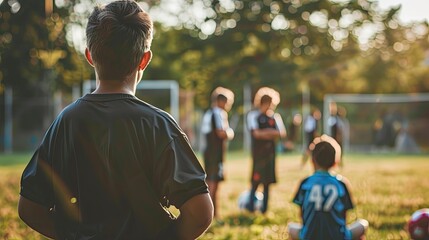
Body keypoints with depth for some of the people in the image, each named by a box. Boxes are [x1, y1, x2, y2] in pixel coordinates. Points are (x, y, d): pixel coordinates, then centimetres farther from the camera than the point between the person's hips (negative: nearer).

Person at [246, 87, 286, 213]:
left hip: (270, 151, 4)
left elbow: (282, 133, 4)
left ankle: (264, 208, 11)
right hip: (258, 150, -4)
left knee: (268, 180, 5)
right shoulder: (253, 115, -1)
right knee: (256, 179, -9)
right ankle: (251, 206, 0)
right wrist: (272, 133, -8)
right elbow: (256, 133, -10)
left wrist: (268, 133, -10)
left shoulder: (275, 116, 11)